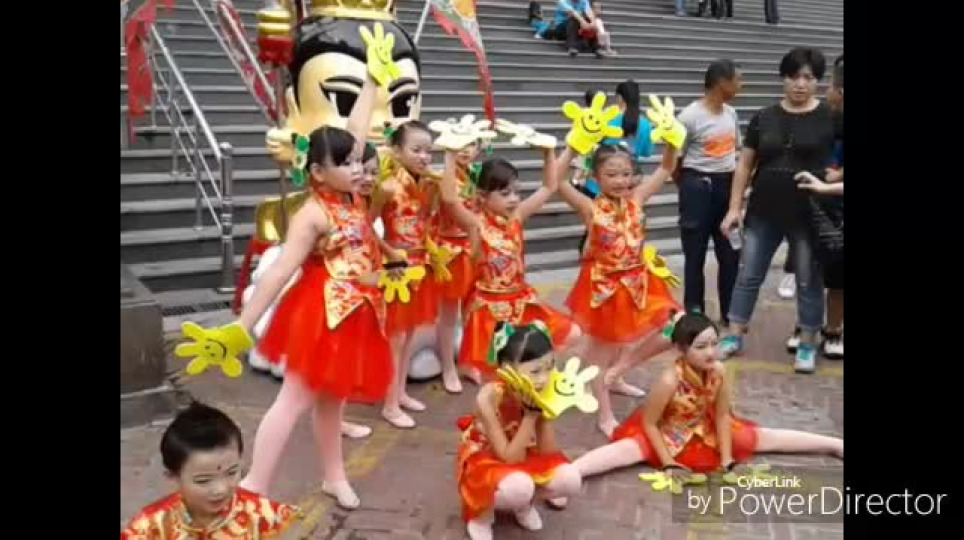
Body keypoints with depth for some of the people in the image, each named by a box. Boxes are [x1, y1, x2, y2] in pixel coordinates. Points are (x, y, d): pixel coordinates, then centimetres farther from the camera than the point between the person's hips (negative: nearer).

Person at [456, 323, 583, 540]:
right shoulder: (488, 398, -32)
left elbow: (548, 453, -15)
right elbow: (510, 458, -30)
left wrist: (544, 411, -28)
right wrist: (530, 415, -36)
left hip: (524, 457, 5)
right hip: (485, 462, -5)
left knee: (569, 479, -19)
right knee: (519, 487, -37)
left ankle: (522, 503, 12)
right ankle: (482, 512, -2)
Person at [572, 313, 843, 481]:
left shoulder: (718, 371, -19)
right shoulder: (670, 380, -33)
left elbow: (722, 415, -7)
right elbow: (648, 422, -22)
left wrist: (727, 459, -8)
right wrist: (669, 464, -22)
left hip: (706, 430, 5)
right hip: (666, 433, -5)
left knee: (766, 437, 5)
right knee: (626, 449, -33)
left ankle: (836, 446, 18)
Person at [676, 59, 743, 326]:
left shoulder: (731, 113, 7)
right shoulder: (690, 116, -14)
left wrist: (735, 185, 12)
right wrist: (691, 188, 2)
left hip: (727, 186, 6)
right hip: (699, 187, -6)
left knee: (730, 253, 10)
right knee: (695, 254, 3)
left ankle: (730, 312, 23)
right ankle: (694, 313, 15)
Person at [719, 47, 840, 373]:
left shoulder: (830, 117, -2)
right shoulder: (764, 118, 4)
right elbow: (745, 164, 6)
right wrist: (734, 208, 3)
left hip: (809, 216, -2)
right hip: (763, 214, 3)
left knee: (808, 280, 8)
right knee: (748, 275, 8)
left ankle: (807, 346, 21)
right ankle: (734, 337, 20)